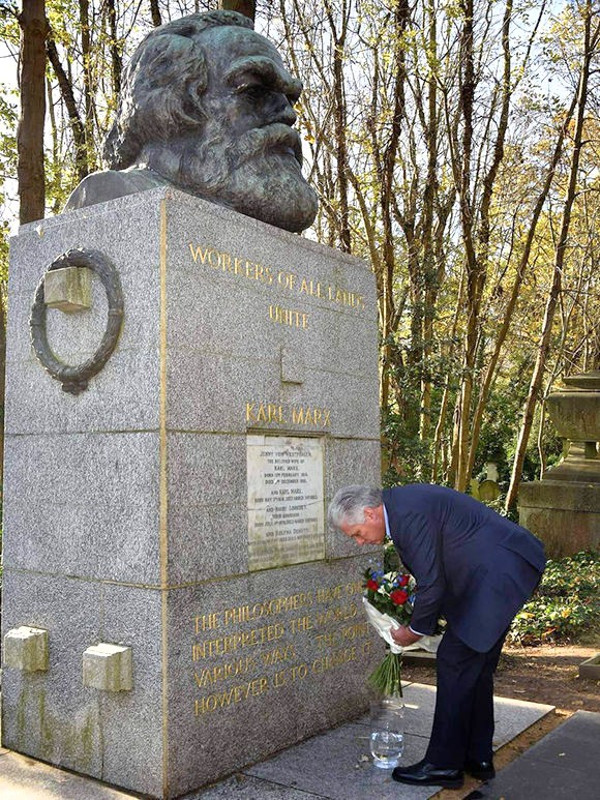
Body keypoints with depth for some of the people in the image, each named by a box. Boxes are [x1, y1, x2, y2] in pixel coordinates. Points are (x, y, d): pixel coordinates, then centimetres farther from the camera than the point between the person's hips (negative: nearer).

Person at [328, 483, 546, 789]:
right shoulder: (399, 503, 10)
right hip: (509, 567, 11)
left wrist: (415, 630, -3)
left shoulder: (409, 513, -22)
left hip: (497, 574, -11)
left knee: (454, 661, -4)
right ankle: (477, 758, 26)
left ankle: (444, 765, 6)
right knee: (476, 666, 16)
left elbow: (432, 584, -19)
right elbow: (428, 568, 19)